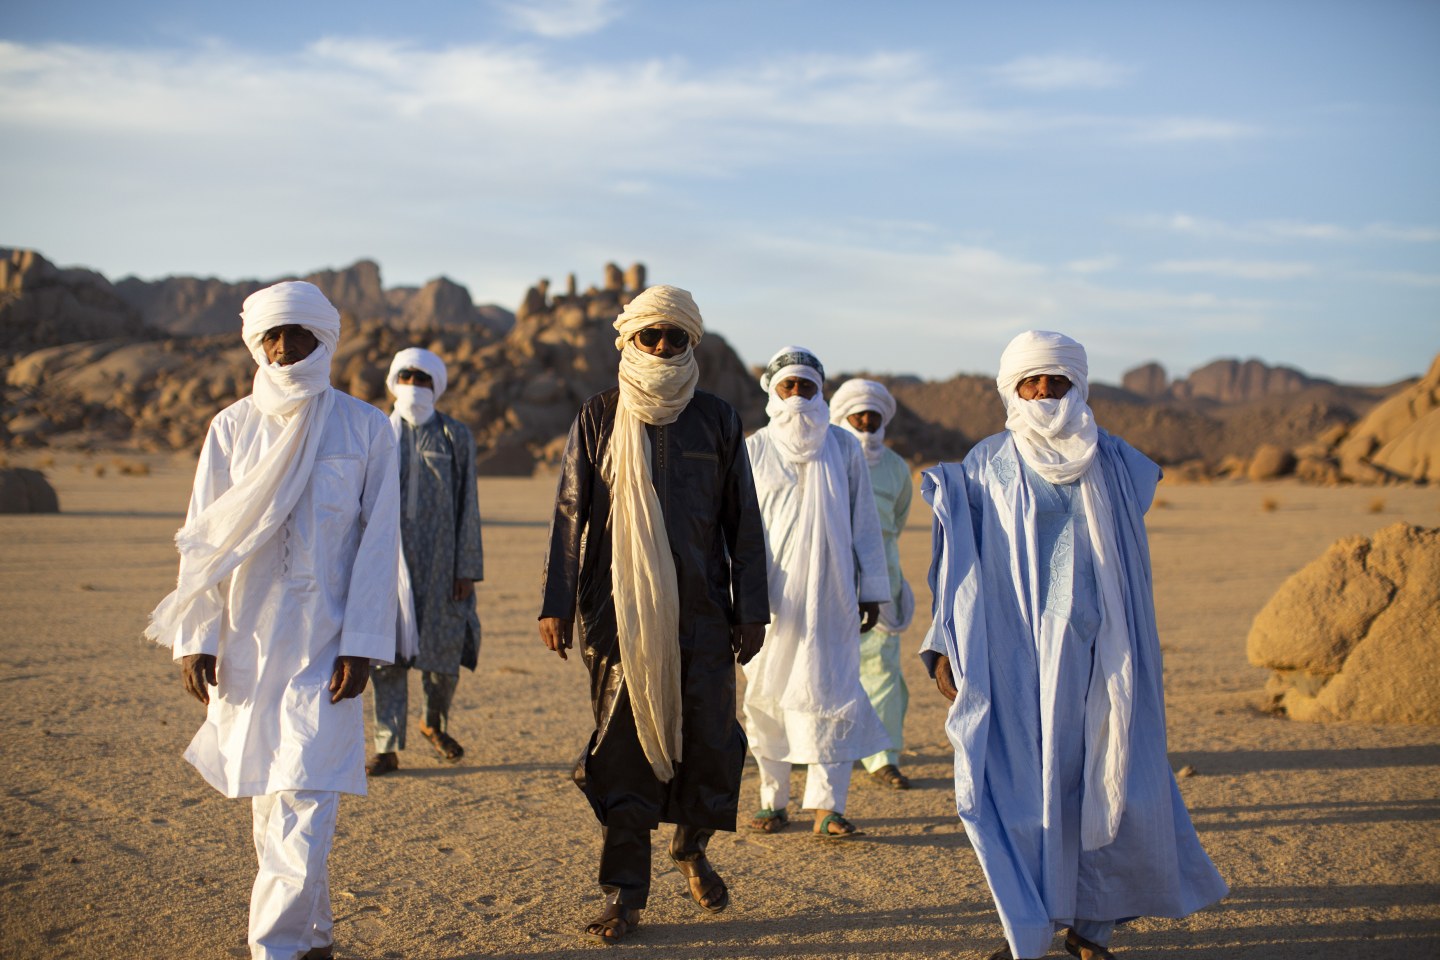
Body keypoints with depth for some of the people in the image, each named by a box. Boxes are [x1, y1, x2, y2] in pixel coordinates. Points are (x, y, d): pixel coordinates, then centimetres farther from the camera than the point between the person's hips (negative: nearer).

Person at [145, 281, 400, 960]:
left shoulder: (365, 427, 1)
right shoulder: (232, 427, 7)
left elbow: (379, 541, -1)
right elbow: (203, 538, 7)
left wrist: (361, 643, -8)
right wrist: (194, 638, -1)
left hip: (324, 643, -3)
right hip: (245, 642, 3)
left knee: (304, 804, -11)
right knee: (270, 802, 10)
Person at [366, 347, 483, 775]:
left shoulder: (455, 436, 4)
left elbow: (467, 505, 2)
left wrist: (466, 568, -3)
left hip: (439, 560, -1)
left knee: (444, 649, 5)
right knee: (387, 652, -1)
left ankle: (435, 723, 32)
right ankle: (387, 748, 6)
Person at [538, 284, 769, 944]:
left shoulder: (717, 420, 8)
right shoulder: (599, 419, 6)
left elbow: (743, 520, 9)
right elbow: (570, 513, 5)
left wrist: (751, 609, 5)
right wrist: (558, 604, -2)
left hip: (702, 611, 1)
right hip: (619, 610, -1)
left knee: (710, 736, 0)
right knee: (624, 742, 0)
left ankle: (692, 847, 29)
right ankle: (624, 893, 9)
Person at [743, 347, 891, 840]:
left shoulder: (843, 448, 5)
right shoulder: (754, 449, 4)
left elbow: (864, 522, 8)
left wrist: (871, 589, 6)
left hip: (828, 595, 0)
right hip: (770, 593, 0)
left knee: (829, 691, -4)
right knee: (765, 694, 4)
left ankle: (828, 805, -1)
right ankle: (774, 799, 15)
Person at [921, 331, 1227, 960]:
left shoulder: (1112, 463, 9)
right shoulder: (988, 465, 3)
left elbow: (1131, 569, 14)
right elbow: (960, 566, 3)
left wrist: (1135, 660, 12)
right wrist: (946, 646, -6)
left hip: (1096, 652, 2)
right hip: (1016, 654, -2)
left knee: (1107, 785, 0)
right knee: (1020, 784, -2)